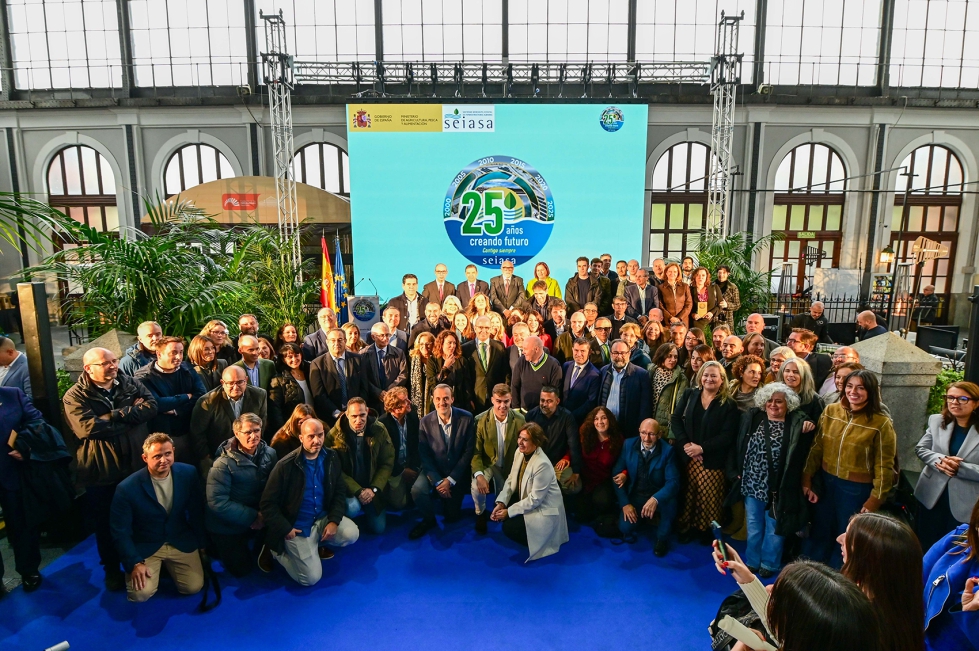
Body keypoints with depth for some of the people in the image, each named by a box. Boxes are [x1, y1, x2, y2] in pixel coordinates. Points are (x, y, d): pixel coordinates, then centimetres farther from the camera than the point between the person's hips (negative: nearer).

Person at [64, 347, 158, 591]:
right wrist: (132, 413, -17)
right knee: (106, 524, 15)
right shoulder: (75, 396, -9)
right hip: (102, 472, -2)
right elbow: (88, 428, -23)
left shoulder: (131, 384, 2)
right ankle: (112, 569, 35)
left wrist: (119, 413, -21)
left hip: (137, 466, 3)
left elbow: (151, 406, -12)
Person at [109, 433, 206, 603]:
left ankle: (168, 566, 23)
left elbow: (196, 511, 1)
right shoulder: (127, 488, -21)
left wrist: (202, 544, 8)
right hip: (145, 546, -2)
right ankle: (157, 567, 14)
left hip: (182, 542, 2)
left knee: (194, 587, -9)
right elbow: (120, 531, -10)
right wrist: (134, 563, -15)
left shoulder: (188, 473, -13)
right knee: (141, 594, -20)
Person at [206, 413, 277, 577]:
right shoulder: (224, 464, -23)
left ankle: (261, 550, 17)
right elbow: (217, 502, -26)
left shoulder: (270, 454, -9)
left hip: (260, 516, 4)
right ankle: (214, 549, 31)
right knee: (242, 569, 2)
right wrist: (252, 517, -24)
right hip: (228, 525, -4)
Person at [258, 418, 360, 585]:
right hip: (297, 526, -4)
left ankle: (317, 544, 12)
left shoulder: (331, 458, -4)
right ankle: (275, 551, 15)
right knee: (311, 578, -11)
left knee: (351, 533, -21)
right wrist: (285, 529, -16)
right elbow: (267, 504, -12)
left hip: (323, 518, 5)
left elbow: (340, 491, 2)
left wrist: (334, 520, -12)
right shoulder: (286, 465, -18)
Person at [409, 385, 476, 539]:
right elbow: (424, 455, -8)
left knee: (452, 517, 4)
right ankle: (428, 519, 4)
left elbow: (469, 451, -12)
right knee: (417, 490, -27)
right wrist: (438, 481, -17)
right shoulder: (425, 422, -11)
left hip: (457, 471, -1)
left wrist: (450, 480, -14)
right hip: (433, 470, 1)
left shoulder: (466, 418, -16)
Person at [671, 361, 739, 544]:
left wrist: (702, 448, -16)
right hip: (687, 456, 2)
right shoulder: (689, 395, 5)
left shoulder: (729, 404, -2)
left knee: (709, 497, 1)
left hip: (712, 460, -2)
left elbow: (727, 435, -8)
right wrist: (685, 443, -12)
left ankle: (706, 530, 20)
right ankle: (687, 527, 22)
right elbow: (675, 420, 1)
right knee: (687, 494, 6)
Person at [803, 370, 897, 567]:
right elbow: (817, 448, 2)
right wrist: (807, 479, 2)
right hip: (826, 481, 4)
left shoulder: (881, 423, -14)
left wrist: (875, 500, -12)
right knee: (819, 532, 19)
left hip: (856, 489, -3)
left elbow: (884, 466, -12)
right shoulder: (830, 412, -3)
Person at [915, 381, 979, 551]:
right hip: (931, 497, 3)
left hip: (964, 504, -3)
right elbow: (921, 449, 1)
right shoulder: (936, 421, 1)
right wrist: (940, 460, -17)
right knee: (926, 547, 18)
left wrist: (959, 467, -25)